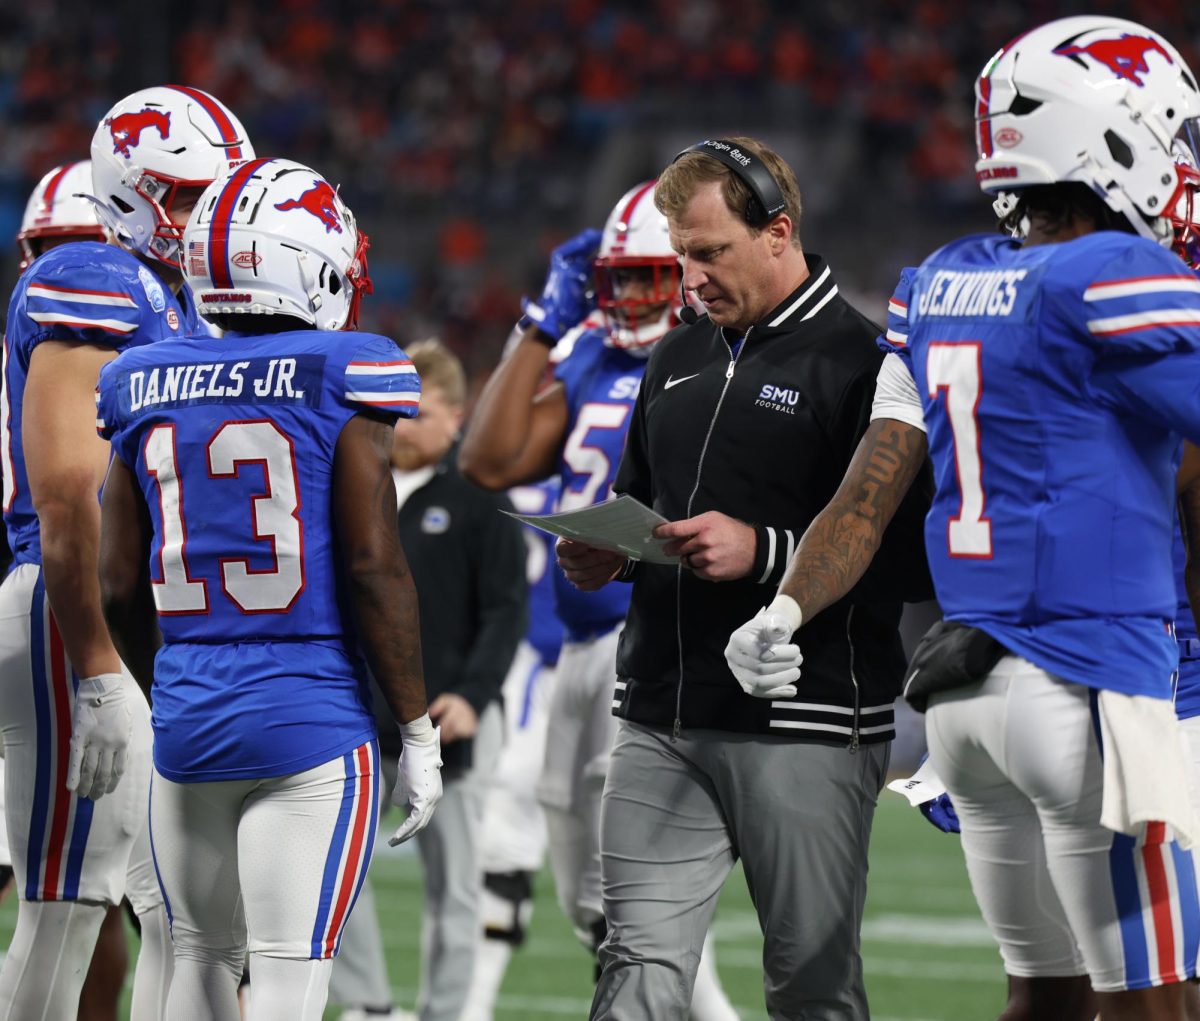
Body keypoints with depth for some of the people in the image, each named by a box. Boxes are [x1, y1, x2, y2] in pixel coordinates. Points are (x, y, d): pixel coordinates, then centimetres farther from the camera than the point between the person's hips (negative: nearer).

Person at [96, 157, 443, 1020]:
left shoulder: (146, 386, 7)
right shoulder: (338, 377, -8)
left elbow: (119, 587, 10)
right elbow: (375, 567, -11)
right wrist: (418, 731, -3)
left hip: (187, 719, 5)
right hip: (313, 719, -5)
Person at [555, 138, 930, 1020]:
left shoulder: (860, 361, -7)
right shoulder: (678, 361, 17)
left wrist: (762, 550, -20)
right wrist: (608, 556, 5)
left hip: (804, 728, -6)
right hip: (662, 724, 6)